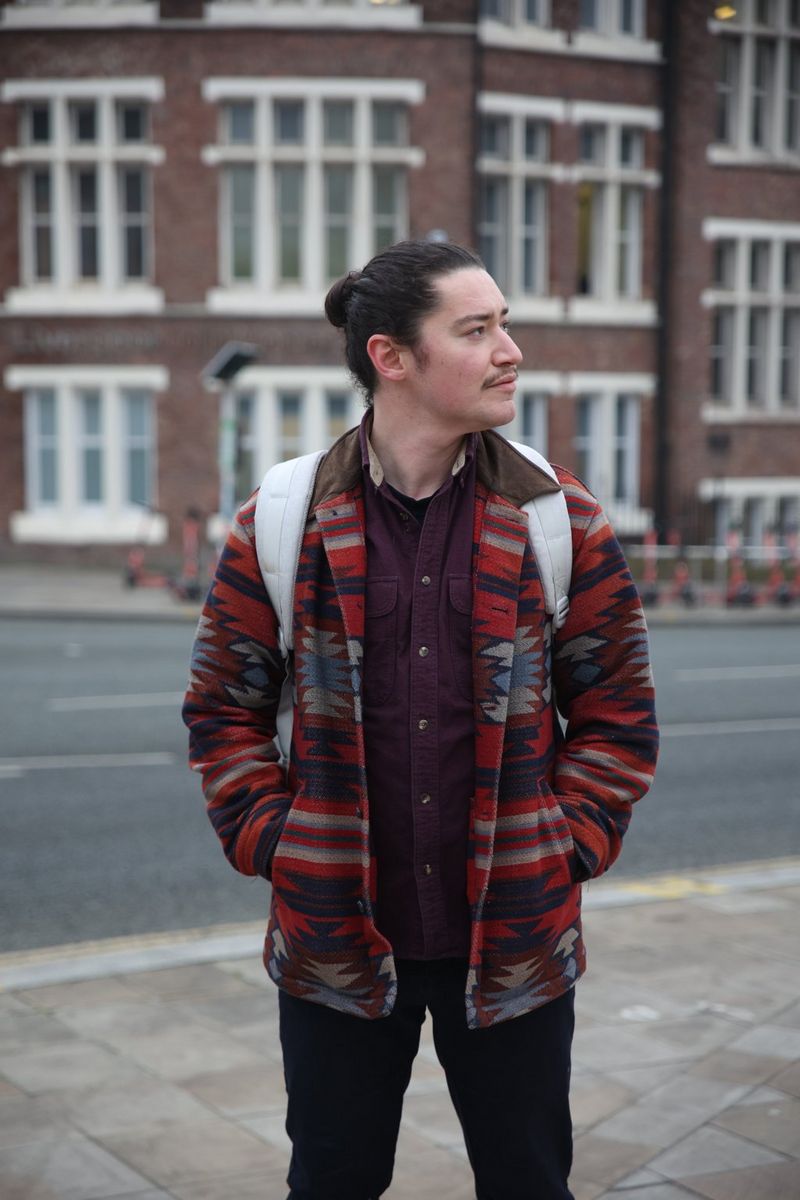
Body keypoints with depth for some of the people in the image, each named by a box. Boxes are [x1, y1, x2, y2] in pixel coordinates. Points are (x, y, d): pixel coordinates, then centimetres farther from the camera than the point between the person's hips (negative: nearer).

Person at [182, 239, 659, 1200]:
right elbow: (224, 705, 4)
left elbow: (618, 708, 5)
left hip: (516, 937, 1)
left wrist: (570, 842, -3)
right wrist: (269, 841, -3)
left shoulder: (562, 523, -2)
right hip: (335, 935, 0)